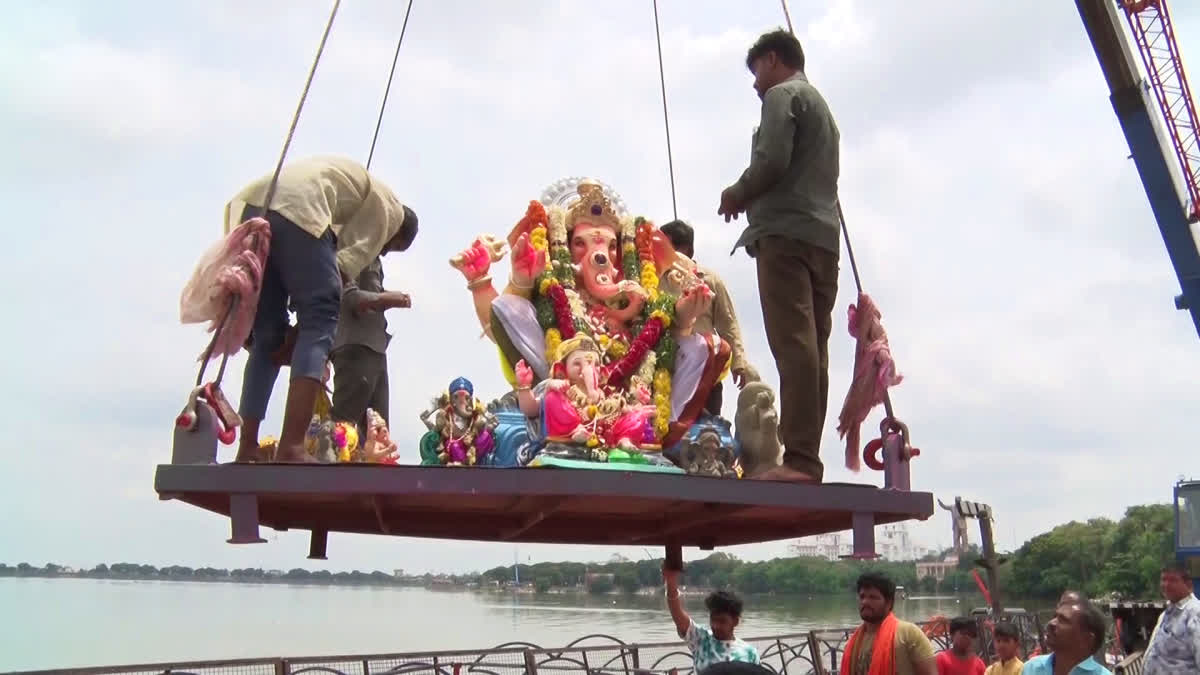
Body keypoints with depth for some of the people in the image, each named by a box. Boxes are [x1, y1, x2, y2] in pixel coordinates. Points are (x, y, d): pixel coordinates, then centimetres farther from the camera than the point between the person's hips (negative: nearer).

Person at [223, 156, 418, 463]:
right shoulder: (389, 207, 18)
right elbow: (349, 263, 3)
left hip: (247, 204, 8)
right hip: (295, 208, -8)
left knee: (267, 336, 11)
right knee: (321, 318, -6)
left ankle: (246, 450, 6)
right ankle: (292, 447, -19)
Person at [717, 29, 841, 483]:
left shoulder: (782, 96, 3)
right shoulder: (820, 104, 30)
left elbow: (772, 160, -13)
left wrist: (737, 194, 3)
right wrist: (750, 196, 17)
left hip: (786, 232, -9)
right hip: (823, 236, 9)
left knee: (793, 345, -16)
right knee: (813, 349, 2)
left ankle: (799, 459, -21)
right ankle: (807, 459, 1)